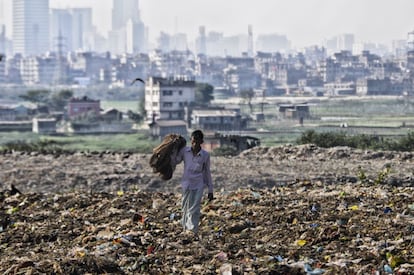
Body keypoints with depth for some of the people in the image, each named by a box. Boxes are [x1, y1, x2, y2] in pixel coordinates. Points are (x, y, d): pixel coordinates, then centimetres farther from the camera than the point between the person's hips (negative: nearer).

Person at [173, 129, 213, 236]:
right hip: (186, 183, 2)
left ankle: (193, 230, -11)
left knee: (195, 208, -11)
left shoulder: (205, 155, -6)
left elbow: (207, 173, 3)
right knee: (185, 207, 11)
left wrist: (210, 190, 5)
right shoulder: (184, 151, -4)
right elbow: (175, 161, 6)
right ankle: (185, 228, 27)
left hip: (199, 184, -2)